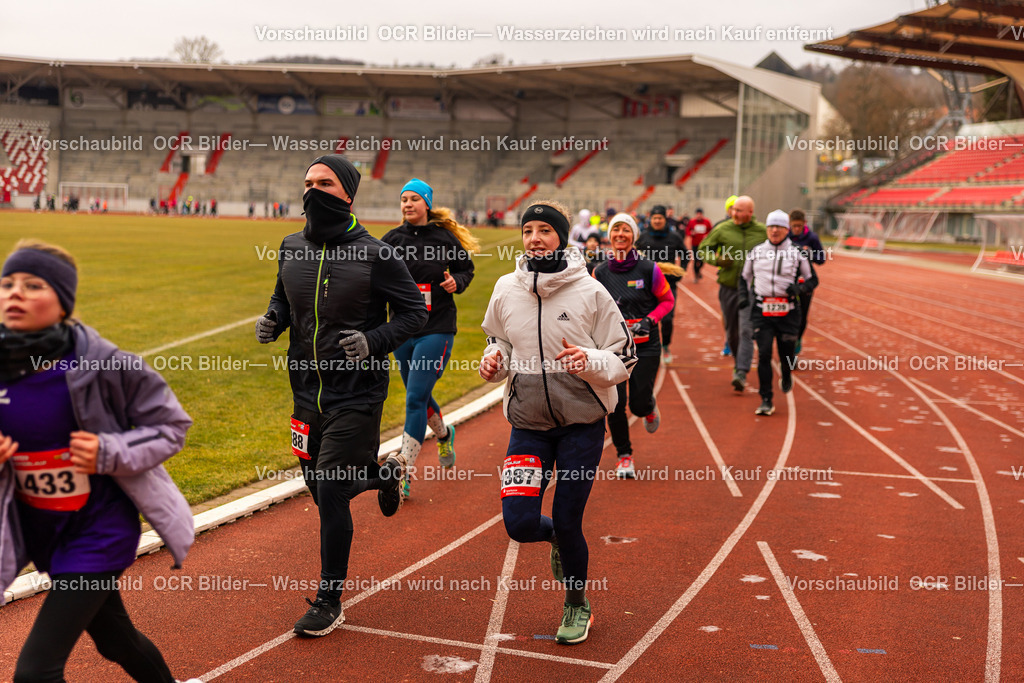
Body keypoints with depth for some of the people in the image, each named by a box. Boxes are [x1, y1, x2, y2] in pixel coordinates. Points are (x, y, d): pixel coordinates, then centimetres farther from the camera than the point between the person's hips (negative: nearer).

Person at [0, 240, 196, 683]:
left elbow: (171, 424, -10)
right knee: (115, 641, 25)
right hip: (39, 532, 5)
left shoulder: (101, 362, -20)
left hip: (99, 529, -5)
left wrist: (110, 453, -25)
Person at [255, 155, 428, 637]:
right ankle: (383, 474, 48)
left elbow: (415, 311, -5)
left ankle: (329, 601, 9)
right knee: (319, 487, 16)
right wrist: (272, 319, -2)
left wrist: (373, 341, -21)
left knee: (331, 493, -7)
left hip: (356, 395, -6)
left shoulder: (374, 255, -12)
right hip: (307, 392, 6)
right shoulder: (291, 249, 3)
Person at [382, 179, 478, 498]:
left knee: (416, 398, -10)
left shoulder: (446, 238, -3)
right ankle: (444, 434, 49)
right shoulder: (392, 239, 2)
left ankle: (405, 474, -3)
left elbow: (466, 269, 10)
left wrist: (456, 282, -10)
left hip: (437, 330, -4)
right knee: (419, 397, 16)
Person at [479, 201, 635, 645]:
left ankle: (578, 606, 30)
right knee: (519, 523, -7)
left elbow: (625, 358, -4)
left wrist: (591, 361, -24)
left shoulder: (590, 292, -8)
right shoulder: (506, 290, 1)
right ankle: (559, 539, 32)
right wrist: (494, 361, -5)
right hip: (528, 424, 3)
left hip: (581, 424, -3)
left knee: (567, 523, 1)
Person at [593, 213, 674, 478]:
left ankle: (650, 408, 36)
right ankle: (624, 456, 15)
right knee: (615, 403, -5)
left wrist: (649, 320, -11)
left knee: (639, 404, -5)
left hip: (645, 346, -2)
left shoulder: (648, 269, -5)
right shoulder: (600, 272, 2)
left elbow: (667, 300, 5)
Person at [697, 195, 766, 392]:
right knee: (731, 330, 13)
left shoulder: (762, 232, 0)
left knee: (746, 330, -12)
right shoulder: (722, 230, 0)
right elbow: (703, 249, 8)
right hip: (728, 287, 2)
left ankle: (741, 373, -15)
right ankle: (738, 363, 35)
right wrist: (716, 260, -10)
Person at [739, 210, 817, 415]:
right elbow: (744, 277, 21)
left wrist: (799, 287, -10)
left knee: (787, 353, 3)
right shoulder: (756, 252, 8)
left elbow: (812, 280, 11)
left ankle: (787, 376, 41)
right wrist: (743, 296, 3)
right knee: (763, 354, -8)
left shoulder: (797, 253, 3)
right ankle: (766, 400, 0)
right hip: (761, 311, 1)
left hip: (788, 312, 0)